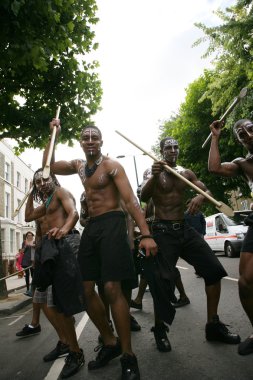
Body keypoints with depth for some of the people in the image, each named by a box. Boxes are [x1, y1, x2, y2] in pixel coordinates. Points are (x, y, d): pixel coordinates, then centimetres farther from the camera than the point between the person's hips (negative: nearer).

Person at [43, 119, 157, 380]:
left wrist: (145, 234, -25)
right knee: (86, 289, 5)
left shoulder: (111, 165, -5)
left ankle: (128, 357, -2)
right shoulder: (79, 166, 16)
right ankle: (109, 343, 21)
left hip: (111, 224, -7)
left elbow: (130, 200, -14)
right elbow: (48, 166, 25)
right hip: (91, 226, 7)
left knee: (111, 288, -15)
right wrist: (53, 136, 17)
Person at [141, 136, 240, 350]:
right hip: (163, 231, -5)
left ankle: (213, 325, 12)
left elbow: (207, 191, 3)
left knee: (214, 271, -2)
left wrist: (201, 196, -22)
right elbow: (143, 197, -15)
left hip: (184, 229, 5)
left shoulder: (186, 173, 13)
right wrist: (154, 176, -34)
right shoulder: (155, 173, 1)